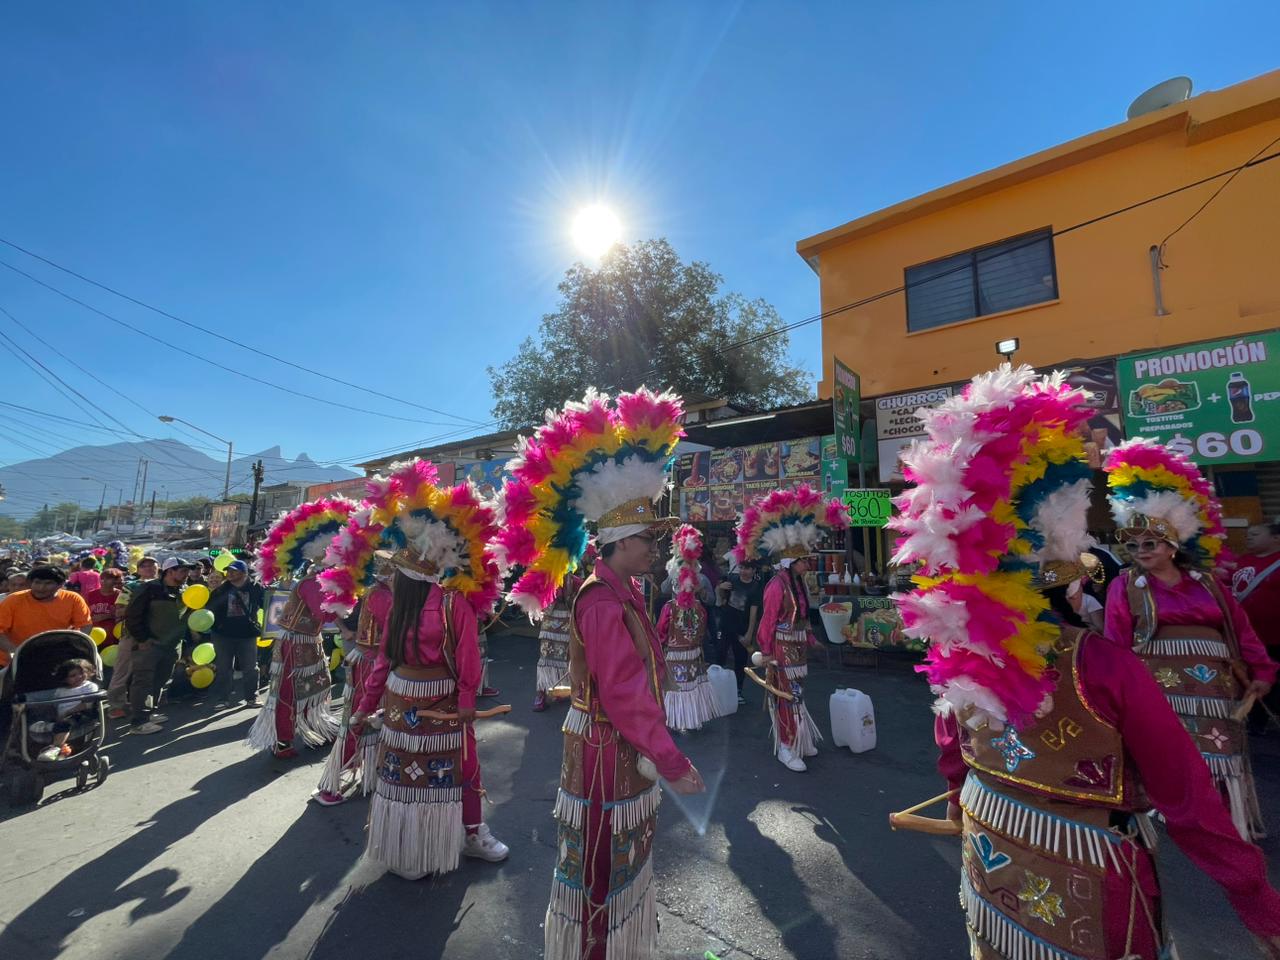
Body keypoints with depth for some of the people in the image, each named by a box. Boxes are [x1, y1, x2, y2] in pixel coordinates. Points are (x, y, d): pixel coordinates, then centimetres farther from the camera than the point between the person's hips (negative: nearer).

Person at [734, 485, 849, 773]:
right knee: (788, 695, 0)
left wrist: (810, 639, 15)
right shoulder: (777, 585, -21)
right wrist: (766, 651, -15)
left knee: (795, 693, 19)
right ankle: (786, 748, 13)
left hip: (797, 647, 9)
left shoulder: (797, 583, 6)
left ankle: (799, 741, 34)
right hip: (782, 648, -9)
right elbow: (768, 622, -19)